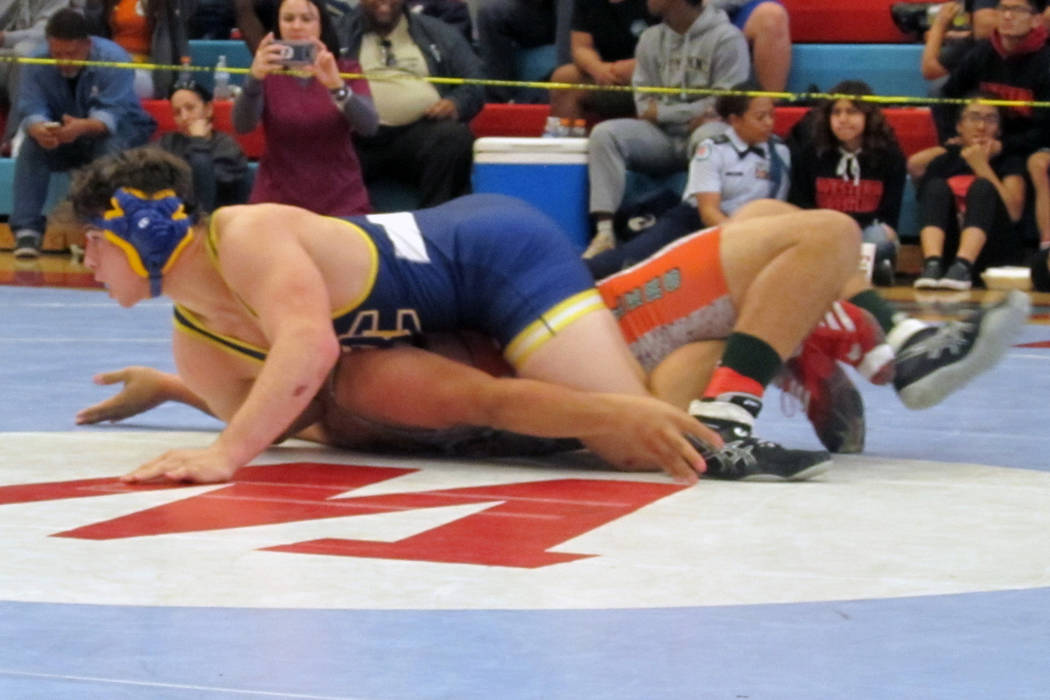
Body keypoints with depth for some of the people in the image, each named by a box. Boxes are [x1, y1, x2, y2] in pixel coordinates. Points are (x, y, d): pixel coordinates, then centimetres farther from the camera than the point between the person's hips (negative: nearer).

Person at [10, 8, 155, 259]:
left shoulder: (114, 59, -25)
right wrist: (39, 129, -52)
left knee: (112, 149, -37)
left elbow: (111, 115, -34)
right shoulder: (37, 66, -16)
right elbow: (31, 110, -25)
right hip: (63, 141, 3)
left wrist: (83, 127, -57)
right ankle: (27, 230, -30)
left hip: (120, 131, -3)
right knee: (31, 146, -27)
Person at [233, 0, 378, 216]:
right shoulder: (268, 73, 3)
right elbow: (242, 125, -15)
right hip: (278, 201, 0)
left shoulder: (347, 70, 3)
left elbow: (369, 125, -15)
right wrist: (254, 78, -33)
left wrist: (336, 86, -32)